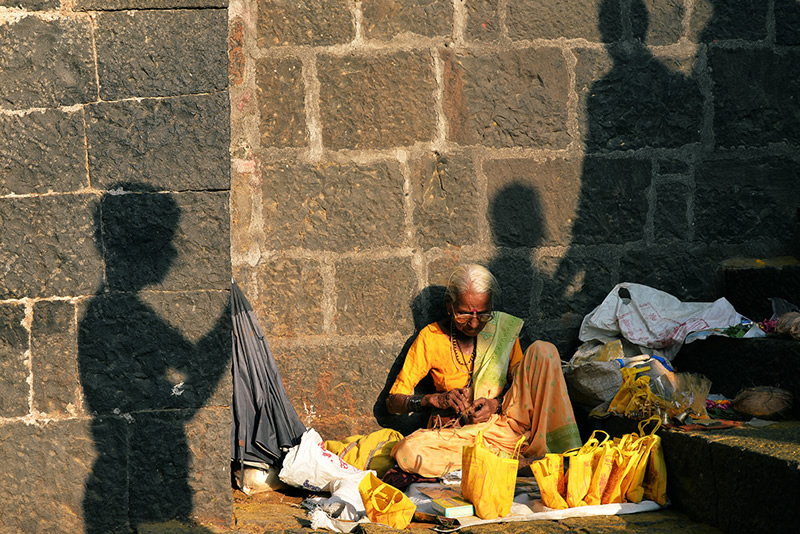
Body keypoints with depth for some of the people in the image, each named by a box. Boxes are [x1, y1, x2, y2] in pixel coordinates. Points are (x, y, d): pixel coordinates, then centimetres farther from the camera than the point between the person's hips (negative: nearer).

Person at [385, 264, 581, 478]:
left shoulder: (504, 329, 3)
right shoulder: (431, 338, -3)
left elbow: (524, 387, 7)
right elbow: (393, 402, -3)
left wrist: (496, 403, -15)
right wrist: (436, 399, -21)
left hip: (503, 426, 1)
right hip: (459, 433, -1)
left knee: (543, 351, -15)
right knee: (407, 452, -36)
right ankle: (519, 461, -31)